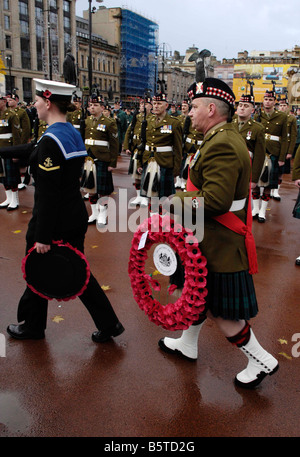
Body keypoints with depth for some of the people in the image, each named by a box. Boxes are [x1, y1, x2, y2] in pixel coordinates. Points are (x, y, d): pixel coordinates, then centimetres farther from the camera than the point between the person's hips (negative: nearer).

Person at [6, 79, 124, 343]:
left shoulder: (50, 141, -20)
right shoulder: (74, 134, 8)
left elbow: (47, 194, -23)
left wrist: (42, 236, -20)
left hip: (53, 222, -8)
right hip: (76, 217, 9)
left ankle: (32, 326, 33)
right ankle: (109, 323, 20)